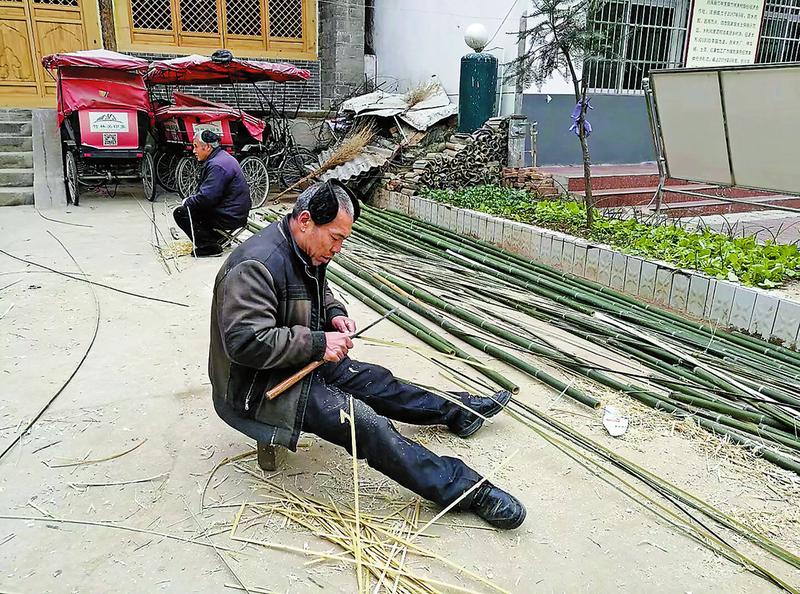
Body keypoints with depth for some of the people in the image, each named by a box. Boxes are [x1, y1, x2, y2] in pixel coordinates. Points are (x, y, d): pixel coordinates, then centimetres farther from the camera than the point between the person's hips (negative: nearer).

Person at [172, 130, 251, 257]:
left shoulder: (217, 165, -21)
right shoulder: (222, 157, 12)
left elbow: (207, 197, -25)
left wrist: (187, 202, -8)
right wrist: (190, 200, 11)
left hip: (230, 216, -10)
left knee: (180, 213, -7)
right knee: (190, 206, 26)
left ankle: (208, 246, -7)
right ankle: (219, 237, 20)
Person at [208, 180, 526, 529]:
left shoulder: (307, 253, 5)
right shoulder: (256, 265, -26)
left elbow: (320, 293, 25)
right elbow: (246, 342, -32)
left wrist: (334, 314, 3)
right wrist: (318, 344, -27)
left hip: (301, 364, 10)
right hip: (255, 386, -10)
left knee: (374, 381, 10)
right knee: (362, 421, -21)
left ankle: (456, 412, 29)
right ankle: (463, 489, -19)